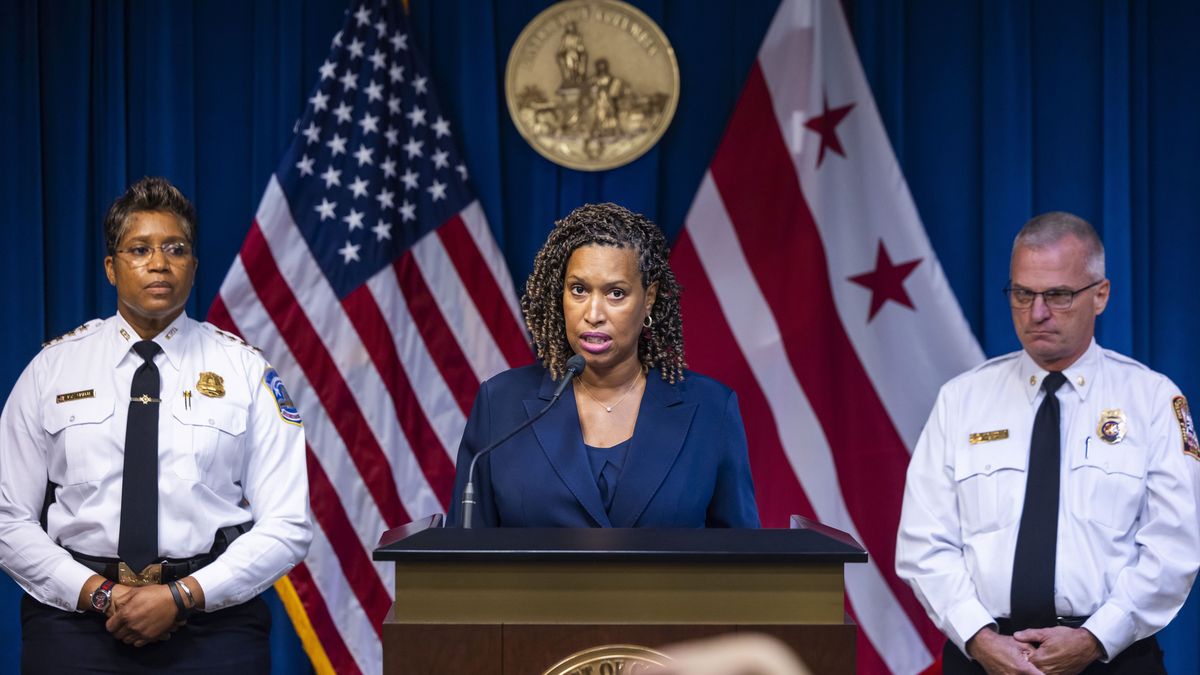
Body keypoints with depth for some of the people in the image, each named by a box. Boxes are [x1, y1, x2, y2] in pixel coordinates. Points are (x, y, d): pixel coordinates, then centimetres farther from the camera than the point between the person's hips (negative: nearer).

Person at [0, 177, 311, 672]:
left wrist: (182, 596, -12)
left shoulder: (245, 370, 3)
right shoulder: (51, 368, 6)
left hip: (213, 618, 0)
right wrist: (98, 593, -10)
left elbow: (286, 526, -2)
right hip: (74, 617, 1)